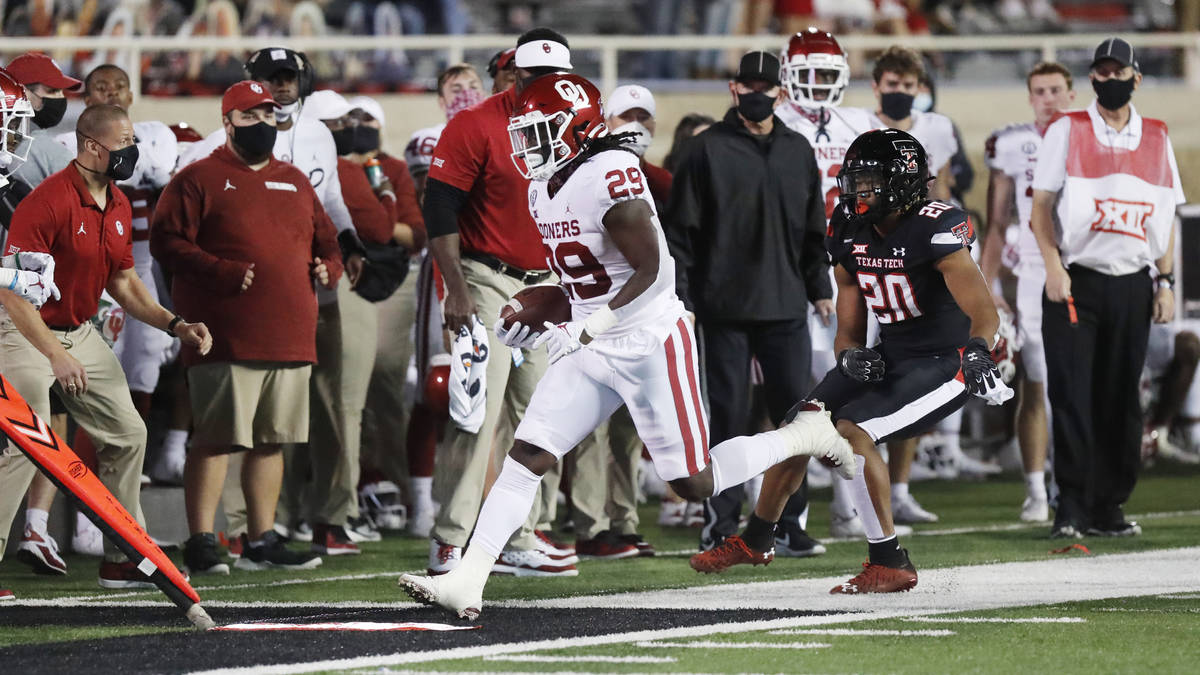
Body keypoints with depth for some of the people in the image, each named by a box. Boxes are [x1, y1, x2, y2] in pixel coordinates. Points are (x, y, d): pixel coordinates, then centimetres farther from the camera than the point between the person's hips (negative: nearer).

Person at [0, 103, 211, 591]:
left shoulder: (120, 207, 5)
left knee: (127, 434, 10)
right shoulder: (49, 201, -23)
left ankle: (121, 561, 18)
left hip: (82, 335, 9)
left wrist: (175, 326, 5)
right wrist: (55, 355, -33)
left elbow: (123, 283, 17)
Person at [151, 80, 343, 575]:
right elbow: (167, 241, -8)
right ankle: (200, 544, -5)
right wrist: (223, 273, -18)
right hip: (226, 340, -6)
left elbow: (325, 240, 28)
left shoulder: (295, 183, 20)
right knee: (215, 439, -8)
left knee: (271, 441, 11)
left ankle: (261, 542, 18)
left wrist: (327, 267, 5)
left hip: (290, 338, 6)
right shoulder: (199, 180, 1)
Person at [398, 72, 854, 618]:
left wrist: (585, 330, -25)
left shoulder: (610, 175, -20)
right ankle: (466, 582, -12)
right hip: (591, 350, 8)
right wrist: (540, 324, 6)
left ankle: (806, 434, 22)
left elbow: (651, 271, -22)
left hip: (650, 342, -8)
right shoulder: (544, 189, 8)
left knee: (694, 483, 0)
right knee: (526, 456, -6)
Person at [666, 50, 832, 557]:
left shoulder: (797, 152, 12)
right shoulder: (708, 150, -2)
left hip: (785, 306, 4)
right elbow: (681, 231, -2)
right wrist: (680, 297, -8)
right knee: (728, 416, -1)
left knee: (796, 412, 1)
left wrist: (820, 288, 14)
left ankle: (789, 522, 9)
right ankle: (720, 524, 6)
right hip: (725, 307, -4)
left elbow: (813, 229, 19)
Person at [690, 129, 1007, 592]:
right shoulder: (852, 237, 0)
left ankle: (890, 563, -14)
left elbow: (984, 313, -32)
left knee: (851, 431, -24)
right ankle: (754, 541, 25)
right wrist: (851, 357, -14)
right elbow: (849, 332, 8)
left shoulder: (936, 231, -23)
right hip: (887, 359, 8)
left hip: (943, 363, -8)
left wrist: (978, 354, -51)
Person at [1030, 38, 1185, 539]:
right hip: (1075, 284, -3)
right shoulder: (1067, 131, 2)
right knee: (1072, 397, -7)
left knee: (1121, 402, 4)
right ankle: (1071, 510, -6)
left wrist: (1165, 280, 6)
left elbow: (1166, 215, 14)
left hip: (1132, 287, 3)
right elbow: (1041, 204, -1)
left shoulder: (1156, 139, 12)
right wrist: (1053, 267, -12)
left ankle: (1107, 507, 11)